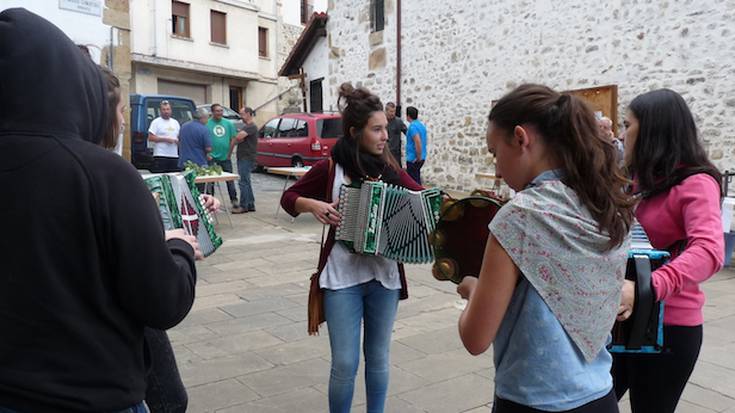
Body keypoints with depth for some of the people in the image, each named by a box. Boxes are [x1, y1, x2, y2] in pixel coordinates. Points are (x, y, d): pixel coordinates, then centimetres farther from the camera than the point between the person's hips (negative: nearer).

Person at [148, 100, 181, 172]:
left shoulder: (175, 122, 17)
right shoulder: (156, 122, -1)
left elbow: (179, 136, 24)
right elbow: (150, 138, -8)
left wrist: (178, 141, 0)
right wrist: (165, 139, -15)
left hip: (174, 156, 6)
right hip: (160, 156, -6)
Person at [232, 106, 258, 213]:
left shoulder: (252, 126, -12)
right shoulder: (246, 126, 21)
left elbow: (239, 137, -24)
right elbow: (240, 139, 17)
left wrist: (233, 142, -4)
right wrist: (237, 141, -6)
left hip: (247, 158, -10)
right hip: (242, 158, 10)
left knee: (244, 182, -9)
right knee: (246, 182, 12)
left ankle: (243, 206, -6)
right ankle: (250, 205, 17)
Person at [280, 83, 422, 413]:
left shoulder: (389, 169, 3)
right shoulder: (330, 169, -5)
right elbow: (288, 197, 4)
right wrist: (313, 204, -15)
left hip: (384, 275, 3)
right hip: (343, 276, -3)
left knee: (378, 358, 15)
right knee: (345, 364, 2)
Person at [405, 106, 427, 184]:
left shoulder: (412, 126, -17)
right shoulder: (421, 125, 12)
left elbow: (418, 142, -27)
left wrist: (418, 158, -20)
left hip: (413, 159, -9)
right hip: (420, 158, 9)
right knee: (416, 180, 18)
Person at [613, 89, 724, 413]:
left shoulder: (695, 184, -14)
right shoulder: (640, 180, 10)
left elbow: (709, 252, -30)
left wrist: (646, 289, -44)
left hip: (668, 326, -7)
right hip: (624, 318, 7)